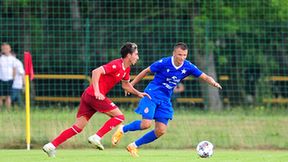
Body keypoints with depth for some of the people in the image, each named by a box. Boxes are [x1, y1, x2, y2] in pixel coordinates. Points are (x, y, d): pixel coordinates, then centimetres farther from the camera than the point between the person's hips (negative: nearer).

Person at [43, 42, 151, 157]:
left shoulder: (126, 69, 16)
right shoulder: (116, 65, -13)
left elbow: (125, 84, 33)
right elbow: (96, 72, -21)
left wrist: (138, 93, 23)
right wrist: (97, 91, -28)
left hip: (88, 96, 9)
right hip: (94, 95, -9)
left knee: (78, 127, 6)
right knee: (119, 116, -5)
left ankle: (51, 145, 1)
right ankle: (96, 137, -11)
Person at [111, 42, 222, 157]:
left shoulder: (188, 67, -5)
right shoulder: (164, 63, -15)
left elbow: (205, 77, -4)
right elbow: (146, 71, -2)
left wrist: (213, 83, -26)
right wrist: (131, 84, 4)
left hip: (165, 100, 5)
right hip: (152, 95, -5)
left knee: (161, 131, -2)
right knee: (146, 124, -21)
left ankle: (134, 146, 15)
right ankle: (122, 129, 7)